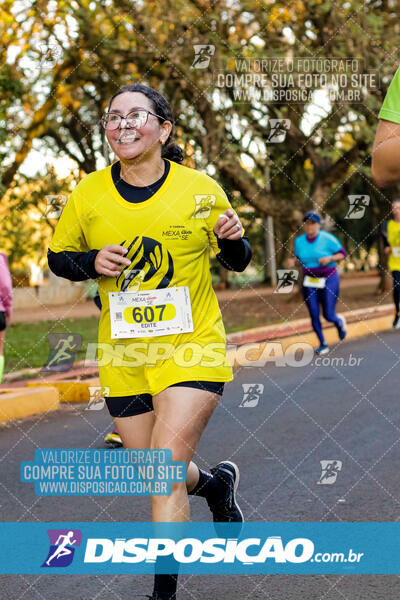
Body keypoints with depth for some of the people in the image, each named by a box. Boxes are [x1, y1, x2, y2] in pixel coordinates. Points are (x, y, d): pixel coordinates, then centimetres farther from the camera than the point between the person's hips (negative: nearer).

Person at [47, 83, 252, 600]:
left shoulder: (201, 190, -5)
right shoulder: (88, 195, -3)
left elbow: (236, 263, 8)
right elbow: (57, 257, 10)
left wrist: (233, 240, -15)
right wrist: (92, 263, -11)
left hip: (192, 347, -3)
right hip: (123, 357, 3)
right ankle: (216, 483, 48)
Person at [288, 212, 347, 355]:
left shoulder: (327, 239, -12)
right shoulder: (299, 241, 1)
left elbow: (342, 253, -4)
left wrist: (329, 259, -21)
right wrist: (293, 262, -7)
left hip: (328, 280, -3)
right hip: (309, 283, 3)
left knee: (328, 316, -4)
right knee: (314, 315, -3)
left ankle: (339, 322, 33)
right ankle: (323, 344, 12)